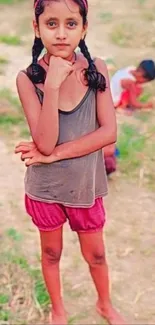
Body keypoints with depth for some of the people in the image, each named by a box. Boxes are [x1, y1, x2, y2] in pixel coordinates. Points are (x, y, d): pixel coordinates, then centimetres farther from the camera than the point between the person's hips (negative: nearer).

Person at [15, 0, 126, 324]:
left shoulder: (96, 69, -13)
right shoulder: (29, 78, -18)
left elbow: (109, 132, -16)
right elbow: (45, 143, -24)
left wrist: (54, 154, -22)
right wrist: (52, 85, -33)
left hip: (86, 185, 1)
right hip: (45, 187, -1)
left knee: (95, 253, 20)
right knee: (51, 253, 21)